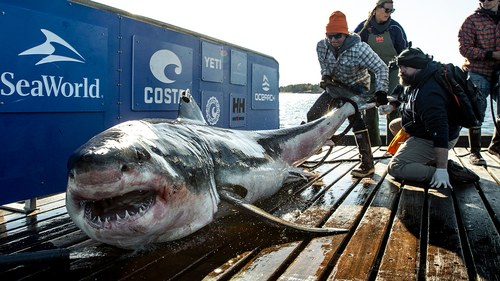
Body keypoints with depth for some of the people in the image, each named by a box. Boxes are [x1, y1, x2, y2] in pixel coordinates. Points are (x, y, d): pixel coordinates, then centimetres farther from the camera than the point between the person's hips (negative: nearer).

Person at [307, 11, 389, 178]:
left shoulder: (359, 48, -29)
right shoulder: (322, 46, -16)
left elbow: (381, 68, -27)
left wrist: (381, 91, -40)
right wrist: (326, 76, -17)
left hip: (356, 86, -5)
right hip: (336, 86, 5)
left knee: (354, 116, -29)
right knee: (313, 115, -1)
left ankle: (368, 164, -26)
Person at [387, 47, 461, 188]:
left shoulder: (428, 94, -33)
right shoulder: (416, 82, 0)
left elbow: (439, 132, -39)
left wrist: (441, 170, -41)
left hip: (429, 140, -10)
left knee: (395, 168, -16)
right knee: (394, 125, 28)